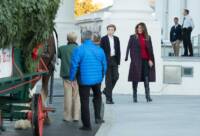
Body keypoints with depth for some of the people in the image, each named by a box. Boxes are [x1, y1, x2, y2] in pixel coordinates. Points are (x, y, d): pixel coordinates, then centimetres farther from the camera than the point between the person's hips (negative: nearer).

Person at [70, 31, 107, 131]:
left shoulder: (79, 50, -12)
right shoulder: (99, 50, 2)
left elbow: (74, 66, -13)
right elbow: (104, 65, 8)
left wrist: (72, 79, -2)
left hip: (84, 80, -4)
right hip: (97, 79, 4)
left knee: (84, 102, 5)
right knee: (97, 96, 28)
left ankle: (87, 125, 9)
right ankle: (98, 117, 20)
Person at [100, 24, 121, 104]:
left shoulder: (116, 39, 11)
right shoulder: (103, 39, -1)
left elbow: (118, 50, 11)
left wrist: (118, 61, 4)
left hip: (114, 60, 4)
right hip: (107, 60, -4)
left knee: (115, 77, -5)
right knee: (108, 79, -2)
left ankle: (106, 90, 20)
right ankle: (109, 98, 2)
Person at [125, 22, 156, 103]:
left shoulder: (148, 38, 10)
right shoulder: (133, 37, 3)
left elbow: (150, 49, 9)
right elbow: (129, 48, -2)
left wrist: (151, 60, 1)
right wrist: (127, 57, -14)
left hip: (145, 60, 2)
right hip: (136, 61, -2)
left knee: (147, 79, -3)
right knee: (135, 79, 3)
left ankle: (148, 96, -4)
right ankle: (135, 97, 10)